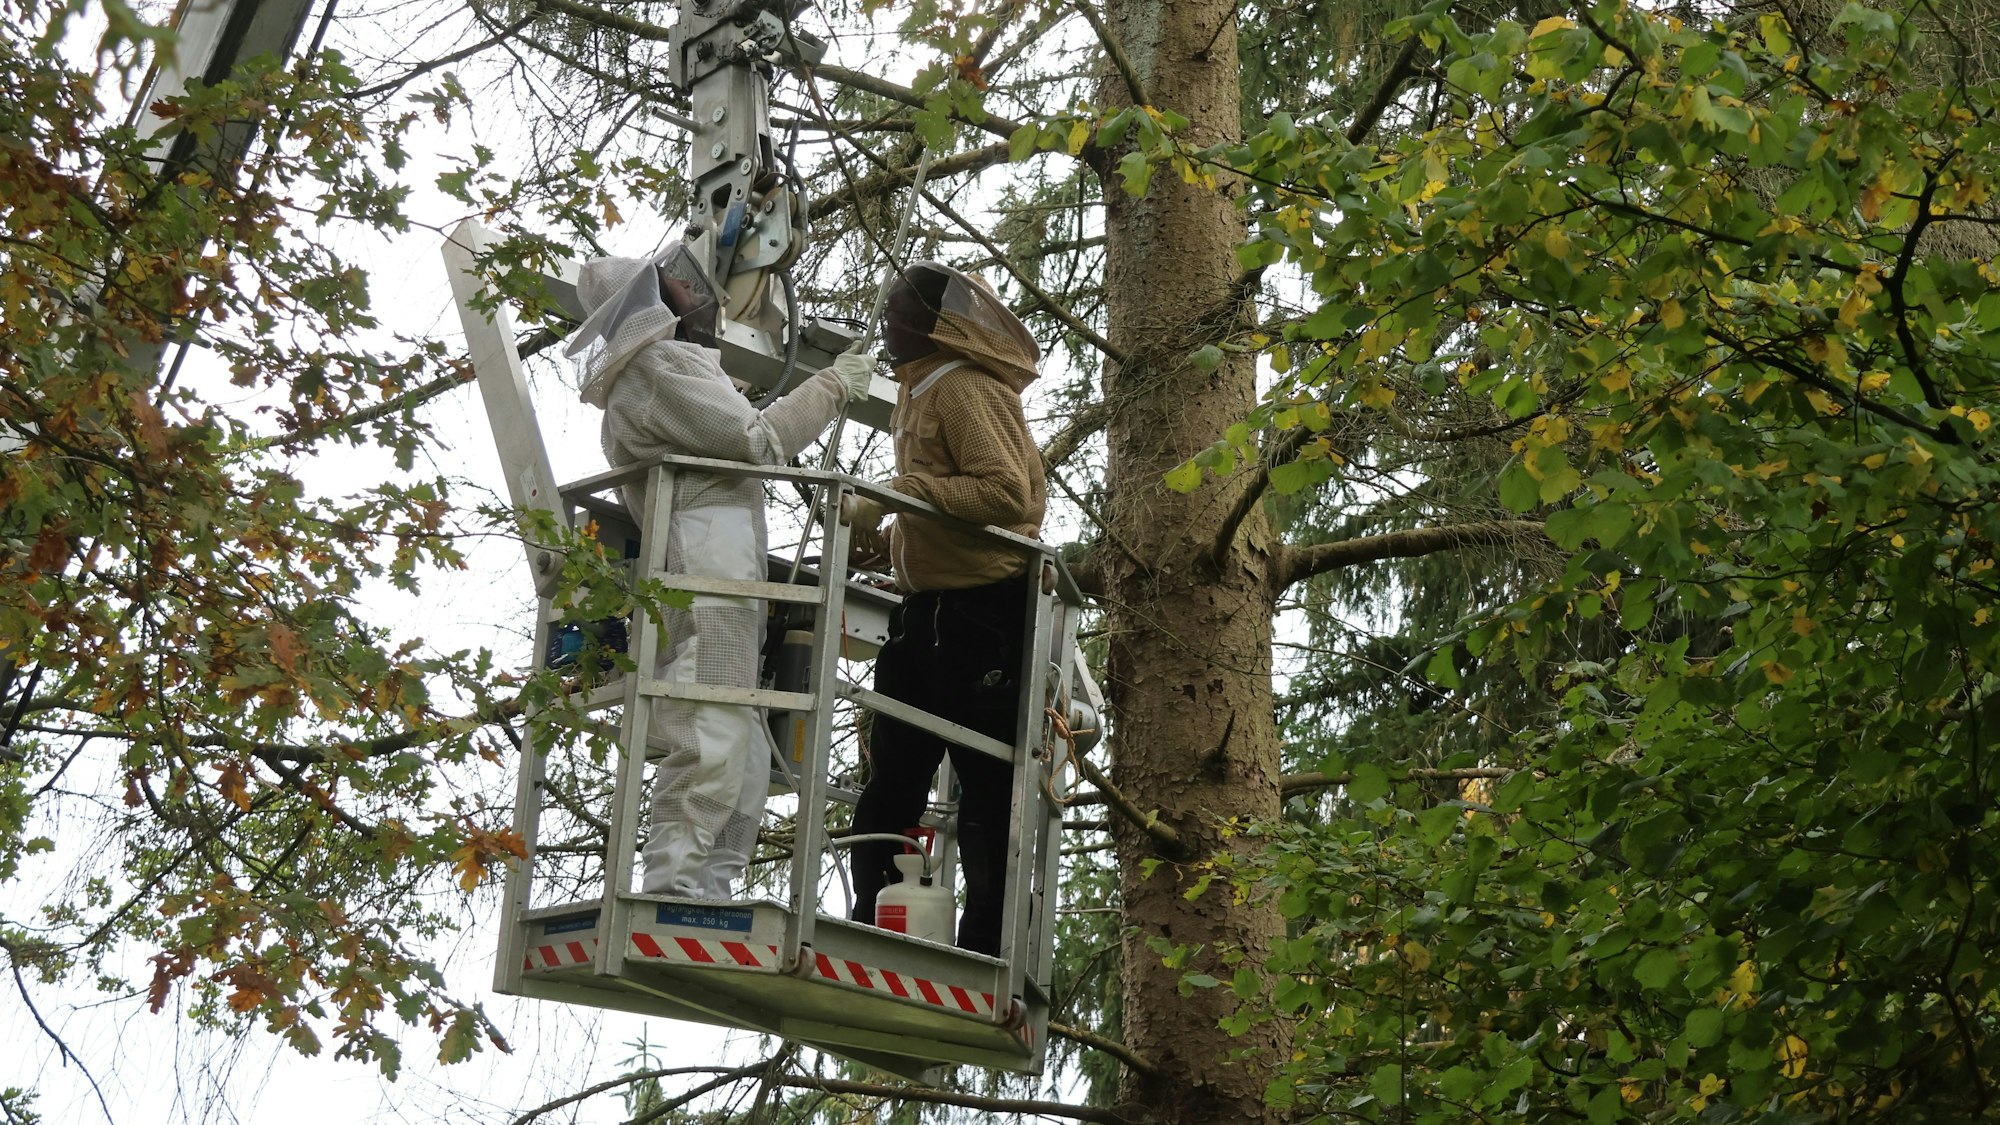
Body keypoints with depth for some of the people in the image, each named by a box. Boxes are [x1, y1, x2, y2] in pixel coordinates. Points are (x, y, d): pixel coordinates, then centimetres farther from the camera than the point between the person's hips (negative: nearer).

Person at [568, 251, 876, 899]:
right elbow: (756, 441, -6)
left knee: (745, 750, 4)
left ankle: (708, 887, -2)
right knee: (713, 738, -18)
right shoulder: (658, 364, -1)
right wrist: (830, 387, 3)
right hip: (706, 554, -10)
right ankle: (674, 887, -25)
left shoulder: (631, 382, 32)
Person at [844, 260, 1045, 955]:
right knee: (891, 778, 11)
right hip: (929, 610, 10)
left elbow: (1008, 493, -22)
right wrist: (885, 535, 12)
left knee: (987, 784, -5)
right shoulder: (920, 391, 20)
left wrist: (900, 493, -24)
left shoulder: (963, 388, -10)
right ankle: (872, 929, 17)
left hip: (980, 606, -10)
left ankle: (988, 946, -1)